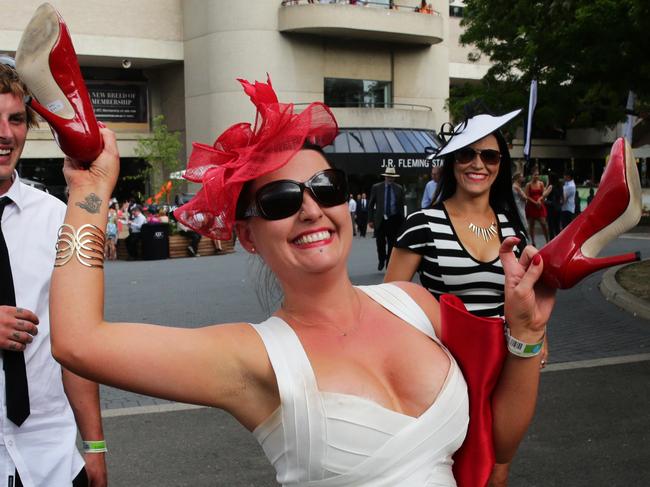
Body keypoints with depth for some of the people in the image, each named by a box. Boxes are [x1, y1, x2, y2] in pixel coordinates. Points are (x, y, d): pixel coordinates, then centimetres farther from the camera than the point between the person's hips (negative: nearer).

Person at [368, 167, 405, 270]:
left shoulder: (399, 189, 3)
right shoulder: (376, 187, 1)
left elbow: (401, 205, 6)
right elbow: (370, 205, 3)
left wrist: (402, 221, 2)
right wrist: (370, 219, -2)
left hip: (394, 219, 0)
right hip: (380, 219, 0)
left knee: (392, 244, 2)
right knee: (380, 243, 3)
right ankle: (381, 261, 29)